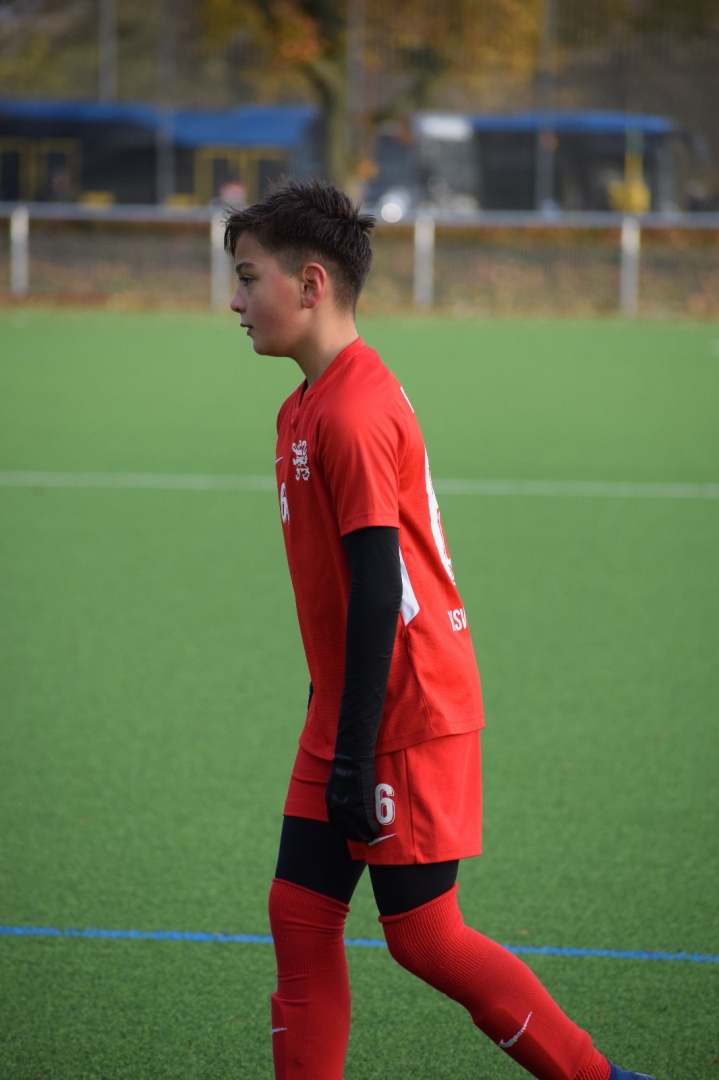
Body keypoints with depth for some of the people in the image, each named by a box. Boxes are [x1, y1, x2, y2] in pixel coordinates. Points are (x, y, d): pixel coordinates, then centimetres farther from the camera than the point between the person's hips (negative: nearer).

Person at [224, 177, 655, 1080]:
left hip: (405, 721, -9)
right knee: (300, 915, 5)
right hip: (350, 718, 9)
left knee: (424, 935, -1)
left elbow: (377, 593, -22)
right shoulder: (311, 405, 11)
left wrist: (353, 758, -22)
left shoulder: (350, 414, -20)